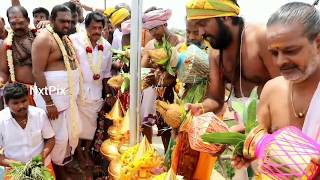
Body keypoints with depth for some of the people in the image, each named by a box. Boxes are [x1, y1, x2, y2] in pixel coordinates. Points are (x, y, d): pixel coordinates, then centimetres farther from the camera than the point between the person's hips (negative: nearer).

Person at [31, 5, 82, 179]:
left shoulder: (66, 38, 12)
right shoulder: (44, 38, -14)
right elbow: (37, 72, -19)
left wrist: (74, 92, 11)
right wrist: (49, 102, -21)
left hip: (69, 94, 9)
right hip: (53, 96, -8)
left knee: (75, 130, 18)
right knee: (59, 136, 3)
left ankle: (66, 161, 41)